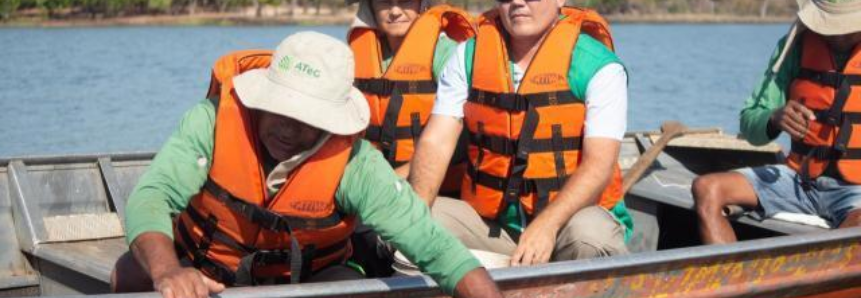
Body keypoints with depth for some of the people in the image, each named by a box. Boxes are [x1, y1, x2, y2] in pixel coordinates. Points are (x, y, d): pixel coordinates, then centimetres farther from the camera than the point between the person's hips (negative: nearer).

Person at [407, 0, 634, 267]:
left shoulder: (600, 67, -6)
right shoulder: (468, 57, 6)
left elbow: (599, 165, -16)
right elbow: (436, 142, -1)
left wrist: (547, 224, -32)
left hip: (568, 216, -3)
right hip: (490, 221, 4)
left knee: (589, 235, -37)